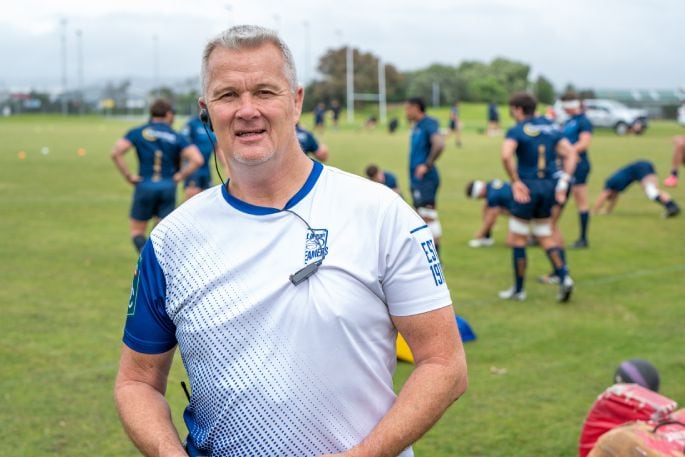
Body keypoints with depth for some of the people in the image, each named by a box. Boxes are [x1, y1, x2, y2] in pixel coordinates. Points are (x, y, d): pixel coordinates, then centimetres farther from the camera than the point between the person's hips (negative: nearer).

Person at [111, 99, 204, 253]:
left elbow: (116, 152, -10)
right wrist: (179, 176, 0)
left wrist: (129, 176, -4)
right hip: (168, 188, 1)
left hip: (145, 187, 0)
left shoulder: (137, 133, 3)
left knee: (137, 231, 9)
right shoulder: (176, 137, 3)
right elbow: (197, 160, -10)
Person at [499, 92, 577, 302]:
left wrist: (516, 182, -17)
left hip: (527, 187, -6)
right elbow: (570, 153, 5)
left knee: (518, 239, 7)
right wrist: (563, 182, 3)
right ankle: (564, 277, 1)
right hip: (549, 186, 6)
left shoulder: (516, 131, -7)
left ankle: (518, 289, 13)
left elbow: (506, 155, -24)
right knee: (545, 237, 18)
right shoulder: (551, 129, 10)